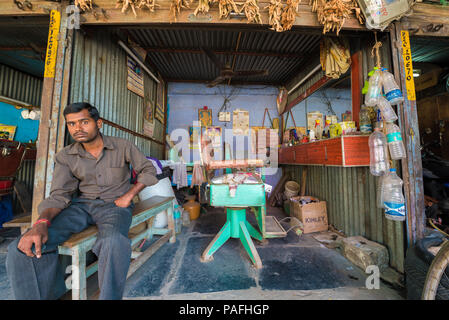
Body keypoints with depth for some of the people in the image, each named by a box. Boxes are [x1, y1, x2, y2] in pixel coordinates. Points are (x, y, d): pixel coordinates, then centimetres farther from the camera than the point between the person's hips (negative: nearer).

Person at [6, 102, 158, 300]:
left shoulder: (122, 147, -3)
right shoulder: (65, 156, 5)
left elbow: (148, 170, 1)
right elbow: (59, 195, 0)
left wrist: (128, 196, -9)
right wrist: (41, 223, -21)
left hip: (114, 204, -3)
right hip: (82, 205, 4)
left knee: (115, 244, -36)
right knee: (23, 248, -19)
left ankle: (109, 296, -13)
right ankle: (52, 294, 3)